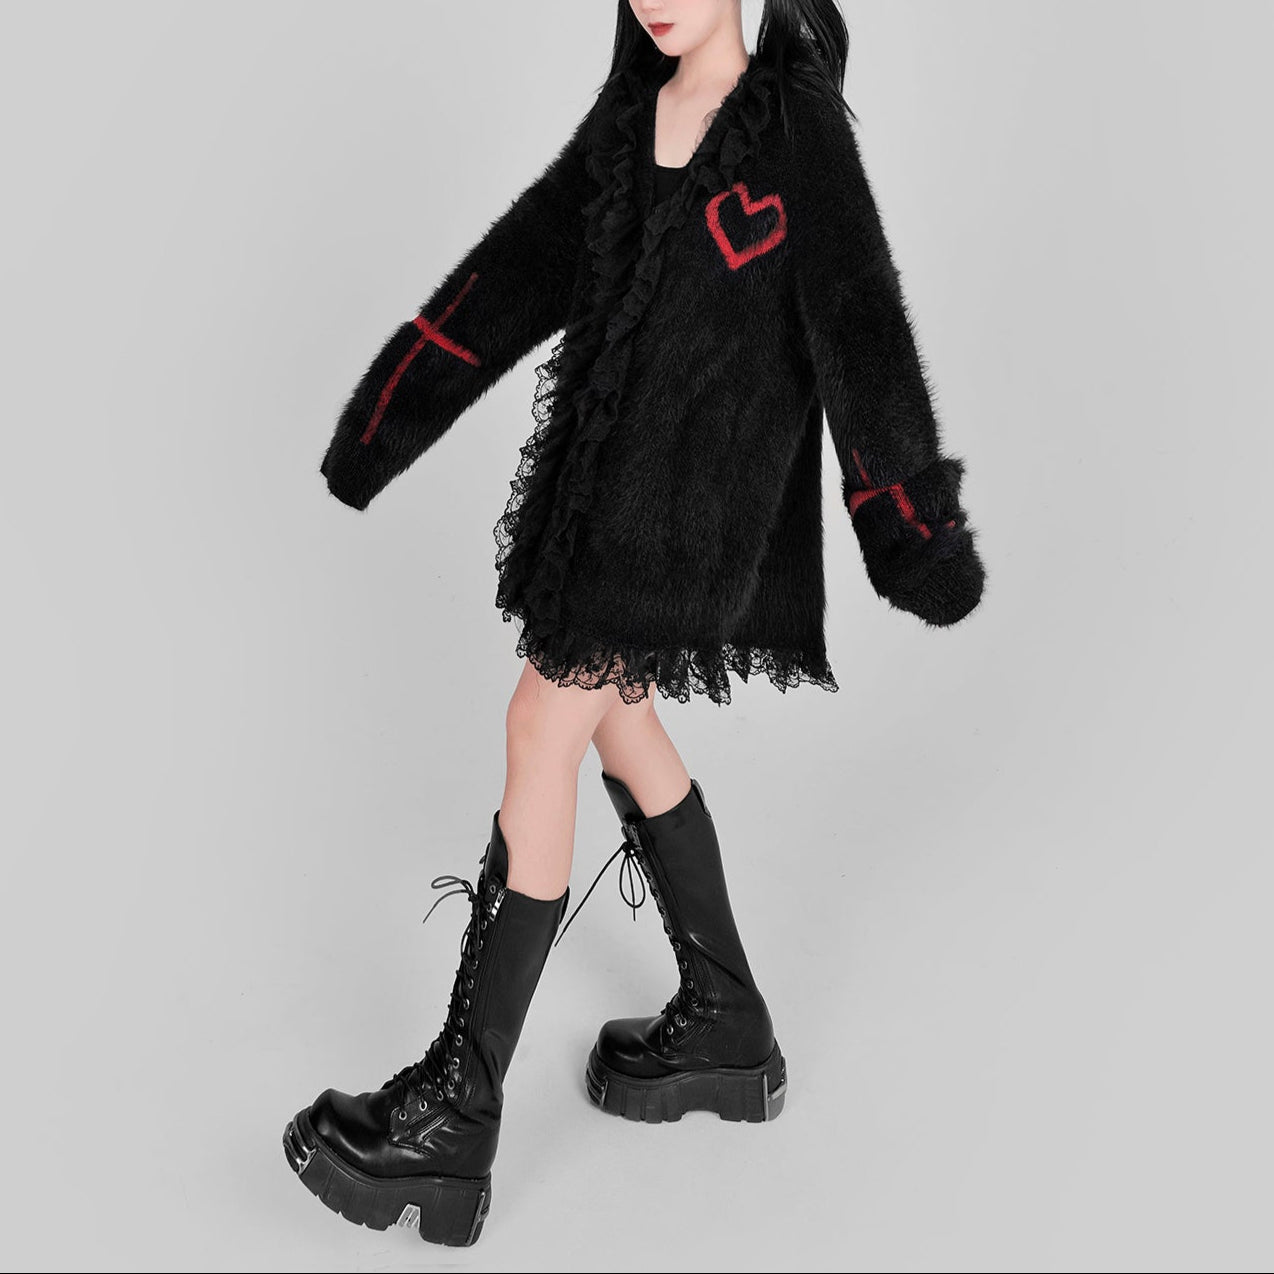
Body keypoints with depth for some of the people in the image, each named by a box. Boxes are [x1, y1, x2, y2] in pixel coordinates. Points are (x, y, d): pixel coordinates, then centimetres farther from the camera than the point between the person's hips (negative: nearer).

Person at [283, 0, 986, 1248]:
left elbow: (857, 321, -11)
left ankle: (459, 1110, -5)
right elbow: (513, 269, 13)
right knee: (618, 723, 12)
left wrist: (913, 525, -13)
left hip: (699, 482, -8)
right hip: (605, 450, 8)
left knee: (543, 726, -12)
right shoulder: (629, 120, 14)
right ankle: (726, 1024, 28)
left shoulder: (794, 117, -6)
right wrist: (387, 423, 12)